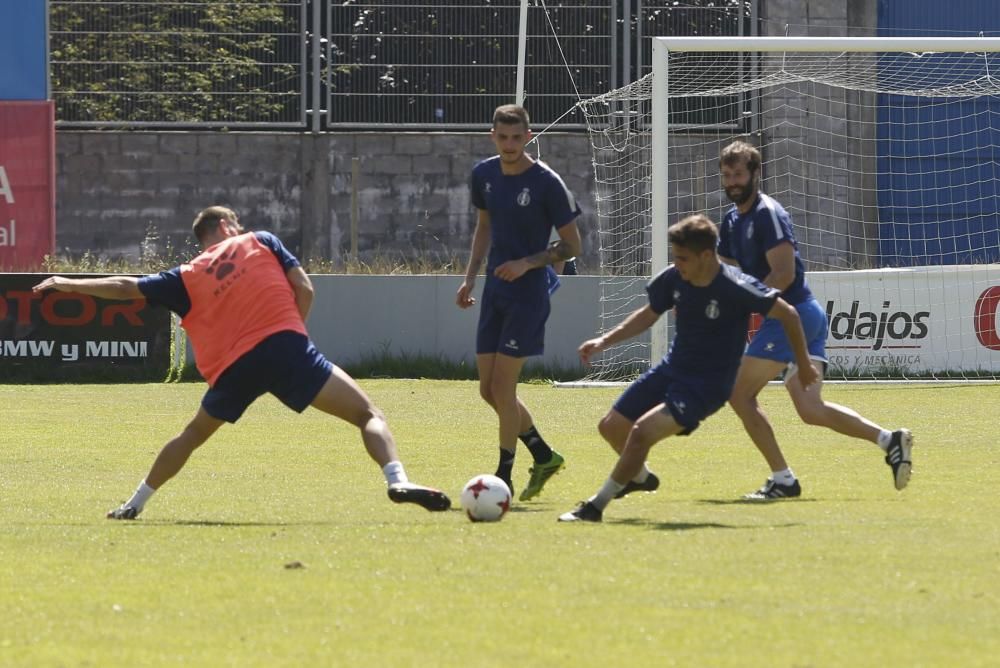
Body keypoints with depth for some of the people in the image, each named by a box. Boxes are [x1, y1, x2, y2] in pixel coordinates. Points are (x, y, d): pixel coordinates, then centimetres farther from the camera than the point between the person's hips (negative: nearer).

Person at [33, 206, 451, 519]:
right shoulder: (261, 242, 17)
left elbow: (127, 287, 22)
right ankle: (397, 480, -31)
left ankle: (135, 503, 31)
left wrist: (68, 285, 35)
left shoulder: (188, 278, 21)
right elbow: (304, 289, 7)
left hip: (231, 367, 3)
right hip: (285, 345, -3)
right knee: (366, 414, -5)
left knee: (193, 435, 28)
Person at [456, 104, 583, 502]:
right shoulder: (484, 175, 5)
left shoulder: (546, 183, -14)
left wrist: (528, 263, -21)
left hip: (529, 294, -7)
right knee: (488, 389, 7)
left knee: (502, 386, -9)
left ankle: (504, 479, 2)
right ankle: (544, 457, 24)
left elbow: (571, 246, -8)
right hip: (495, 291, 7)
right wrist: (470, 277, 13)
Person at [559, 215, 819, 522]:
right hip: (671, 369, 7)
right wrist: (604, 341, 2)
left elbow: (787, 314, -14)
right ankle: (641, 476, 43)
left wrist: (805, 366, -6)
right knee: (611, 427, 11)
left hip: (707, 385, -7)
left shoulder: (736, 289, -26)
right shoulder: (674, 279, -8)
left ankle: (596, 506, -10)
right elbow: (649, 314, 11)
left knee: (643, 430, -25)